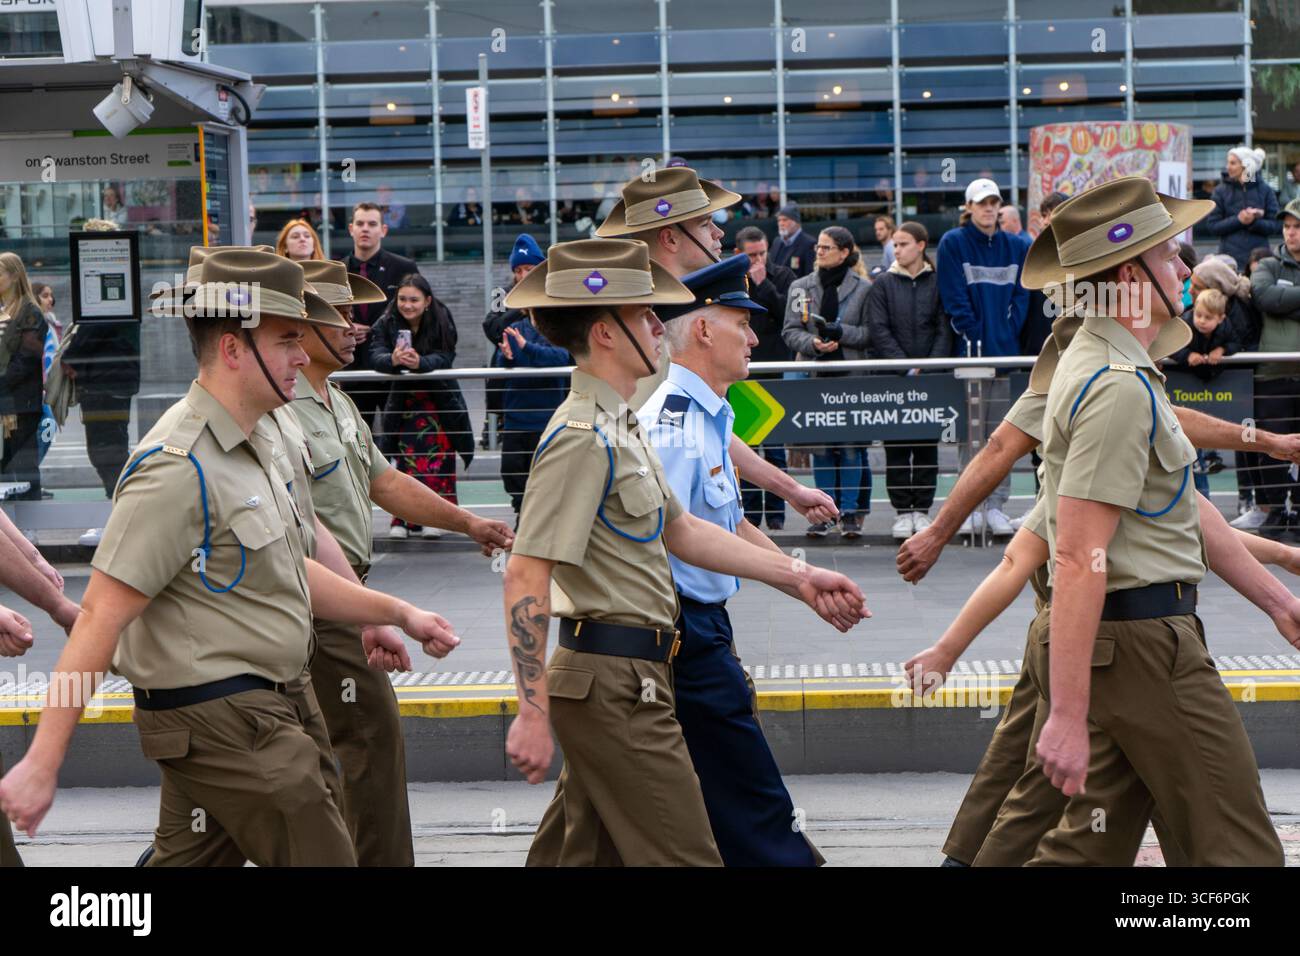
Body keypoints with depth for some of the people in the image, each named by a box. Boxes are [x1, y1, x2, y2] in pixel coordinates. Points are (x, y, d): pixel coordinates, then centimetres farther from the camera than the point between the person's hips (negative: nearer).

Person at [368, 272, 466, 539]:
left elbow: (445, 358, -24)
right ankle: (403, 519, -5)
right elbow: (375, 357, -23)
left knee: (438, 457, -7)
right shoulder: (386, 324, -9)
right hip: (404, 400, 1)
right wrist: (393, 360, -46)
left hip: (439, 398, -1)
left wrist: (420, 362, -44)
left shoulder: (442, 322, -12)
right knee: (407, 458, -7)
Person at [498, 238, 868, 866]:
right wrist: (532, 713, -25)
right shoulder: (581, 437, -17)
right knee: (684, 857, -6)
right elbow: (525, 576, -22)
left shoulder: (619, 425, 16)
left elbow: (679, 531, 22)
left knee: (582, 853, 14)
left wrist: (796, 577, 18)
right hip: (614, 685, -10)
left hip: (620, 680, 10)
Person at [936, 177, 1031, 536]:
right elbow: (955, 301, -5)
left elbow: (1021, 297, 9)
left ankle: (996, 506, 7)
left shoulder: (1016, 248, 12)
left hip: (1007, 354, 3)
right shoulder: (953, 244, 1)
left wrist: (1007, 338, -5)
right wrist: (979, 342, -12)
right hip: (970, 354, -3)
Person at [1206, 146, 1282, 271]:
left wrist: (1254, 222, -16)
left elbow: (1276, 226, 1)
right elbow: (1212, 226, -1)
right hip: (1230, 258, 0)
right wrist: (1238, 220, -14)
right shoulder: (1221, 191, 3)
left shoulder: (1265, 190, 4)